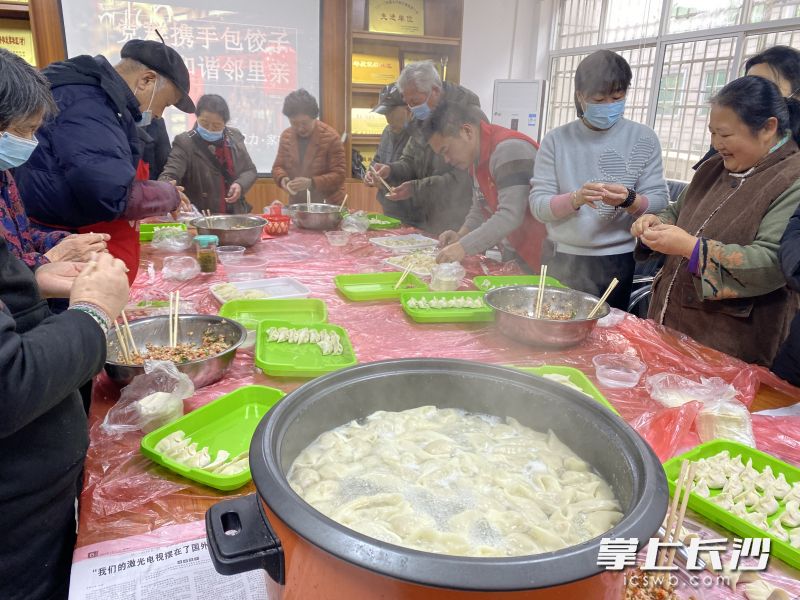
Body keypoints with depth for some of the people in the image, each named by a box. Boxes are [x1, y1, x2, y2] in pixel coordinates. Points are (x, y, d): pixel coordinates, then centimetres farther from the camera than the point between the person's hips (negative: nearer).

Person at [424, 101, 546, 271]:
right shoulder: (476, 156, 10)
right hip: (519, 253, 9)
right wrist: (461, 235, -1)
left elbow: (510, 216, -29)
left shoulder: (508, 150, -21)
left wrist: (464, 247, -28)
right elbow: (481, 207, 18)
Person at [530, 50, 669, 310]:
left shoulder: (643, 139, 1)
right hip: (561, 259, 0)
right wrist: (575, 198, -24)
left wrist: (629, 200, -22)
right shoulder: (556, 140, 0)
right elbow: (538, 205, -5)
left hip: (616, 262, 0)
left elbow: (659, 202, -1)